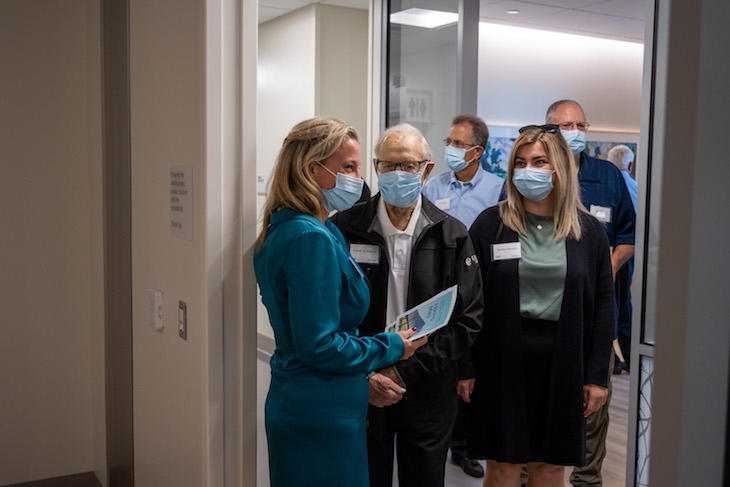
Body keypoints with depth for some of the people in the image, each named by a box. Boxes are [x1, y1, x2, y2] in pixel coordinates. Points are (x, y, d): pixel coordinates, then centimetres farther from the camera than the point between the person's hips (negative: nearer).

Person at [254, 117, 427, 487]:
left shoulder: (281, 231, 7)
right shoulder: (312, 238, -22)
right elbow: (319, 345, -25)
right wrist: (391, 347, -12)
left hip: (294, 404, 9)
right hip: (322, 414, -9)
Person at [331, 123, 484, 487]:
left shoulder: (452, 236, -3)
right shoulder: (343, 229, -6)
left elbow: (468, 320, -5)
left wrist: (406, 372, -13)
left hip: (428, 392, 1)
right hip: (360, 391, 0)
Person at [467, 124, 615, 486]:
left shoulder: (587, 230, 3)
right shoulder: (490, 224, -1)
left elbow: (602, 305, 5)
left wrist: (597, 375, 2)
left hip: (562, 364, 2)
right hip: (502, 360, -1)